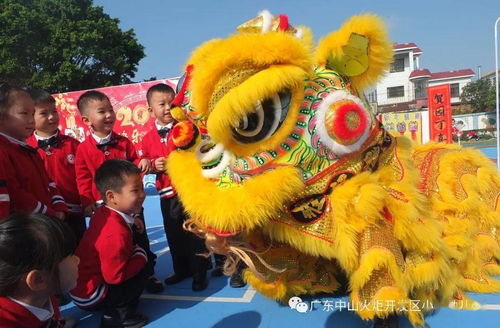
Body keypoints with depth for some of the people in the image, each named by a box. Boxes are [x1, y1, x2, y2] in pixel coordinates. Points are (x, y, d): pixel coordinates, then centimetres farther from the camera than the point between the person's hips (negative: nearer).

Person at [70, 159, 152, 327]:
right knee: (144, 267, -13)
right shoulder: (116, 233, -33)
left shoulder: (103, 212, -4)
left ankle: (114, 308, 16)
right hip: (89, 295, -9)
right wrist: (141, 255, -14)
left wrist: (131, 221, 4)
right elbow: (115, 276, -29)